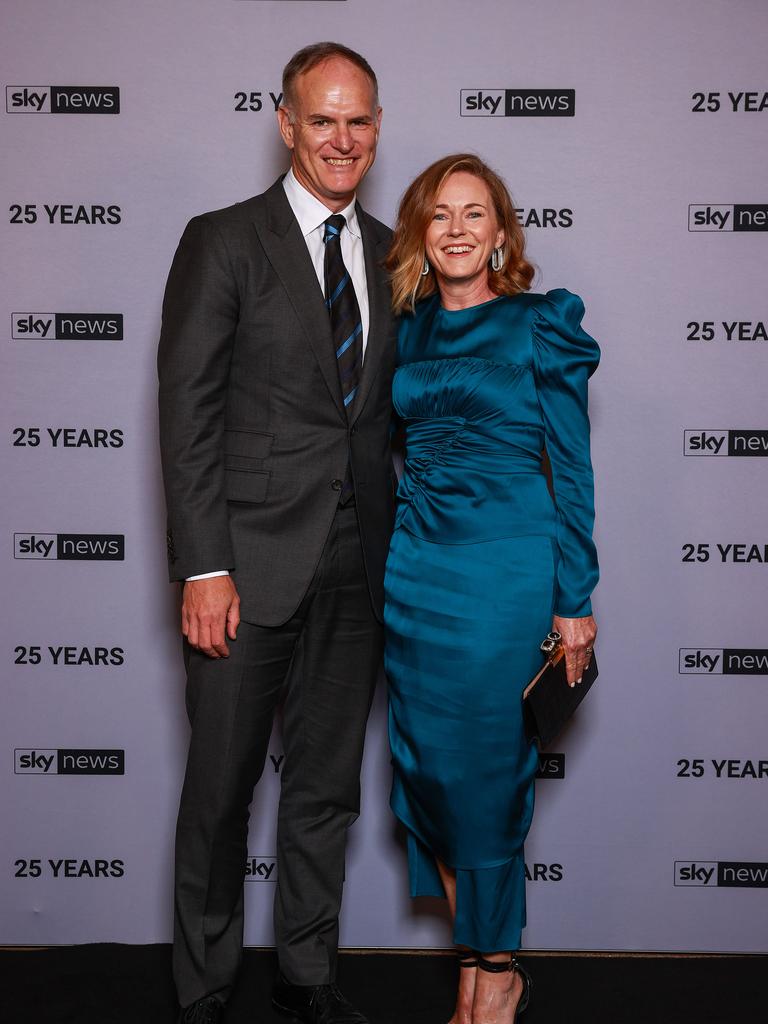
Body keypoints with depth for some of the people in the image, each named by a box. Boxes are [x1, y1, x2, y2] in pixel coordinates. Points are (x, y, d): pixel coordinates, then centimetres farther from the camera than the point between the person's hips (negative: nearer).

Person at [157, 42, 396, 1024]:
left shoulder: (391, 256, 11)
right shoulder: (222, 241, -3)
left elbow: (393, 411, 13)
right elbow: (187, 413, -8)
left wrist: (396, 546, 6)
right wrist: (204, 569, -14)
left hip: (356, 565, 5)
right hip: (251, 563, -4)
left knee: (327, 785, 15)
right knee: (221, 787, 7)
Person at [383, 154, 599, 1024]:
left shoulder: (542, 323, -1)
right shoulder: (406, 331, 11)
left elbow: (571, 465, -3)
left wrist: (575, 600, -6)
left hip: (506, 568, -4)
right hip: (415, 566, 5)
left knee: (485, 771, 0)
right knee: (425, 767, 6)